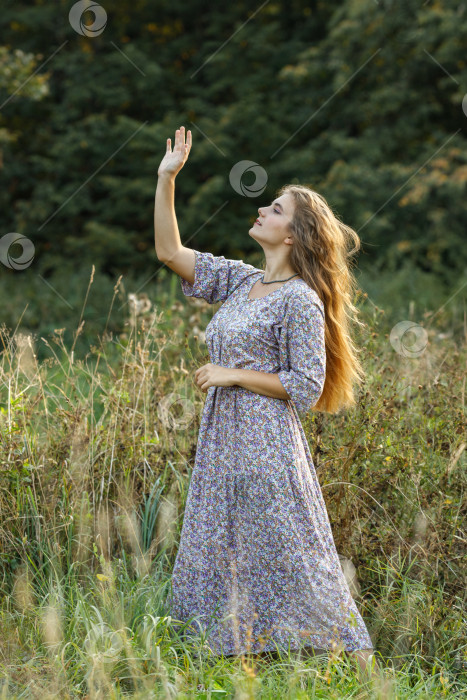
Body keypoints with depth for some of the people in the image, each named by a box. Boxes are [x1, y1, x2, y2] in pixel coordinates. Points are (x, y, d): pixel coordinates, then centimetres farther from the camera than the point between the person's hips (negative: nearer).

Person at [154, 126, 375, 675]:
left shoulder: (300, 300, -11)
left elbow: (306, 387, -14)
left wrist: (234, 375, -13)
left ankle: (360, 668, 6)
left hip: (268, 449, -8)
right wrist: (166, 180, 7)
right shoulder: (241, 282, 11)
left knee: (291, 564, -4)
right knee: (218, 563, 11)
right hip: (223, 444, 8)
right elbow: (170, 253, 13)